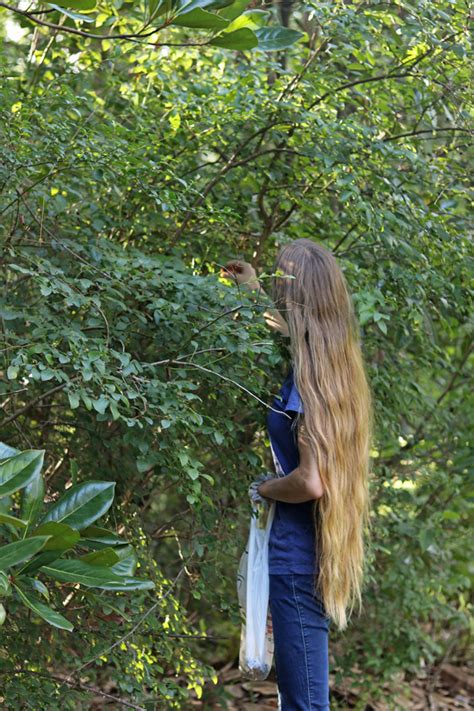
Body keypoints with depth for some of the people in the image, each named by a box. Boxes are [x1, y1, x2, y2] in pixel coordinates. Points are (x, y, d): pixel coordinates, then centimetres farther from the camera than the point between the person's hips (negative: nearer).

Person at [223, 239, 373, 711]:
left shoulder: (306, 377, -21)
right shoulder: (336, 362, 6)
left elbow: (312, 481, -26)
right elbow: (300, 339, 32)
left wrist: (263, 488, -7)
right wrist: (256, 295, 38)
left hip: (298, 559, -9)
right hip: (317, 553, 9)